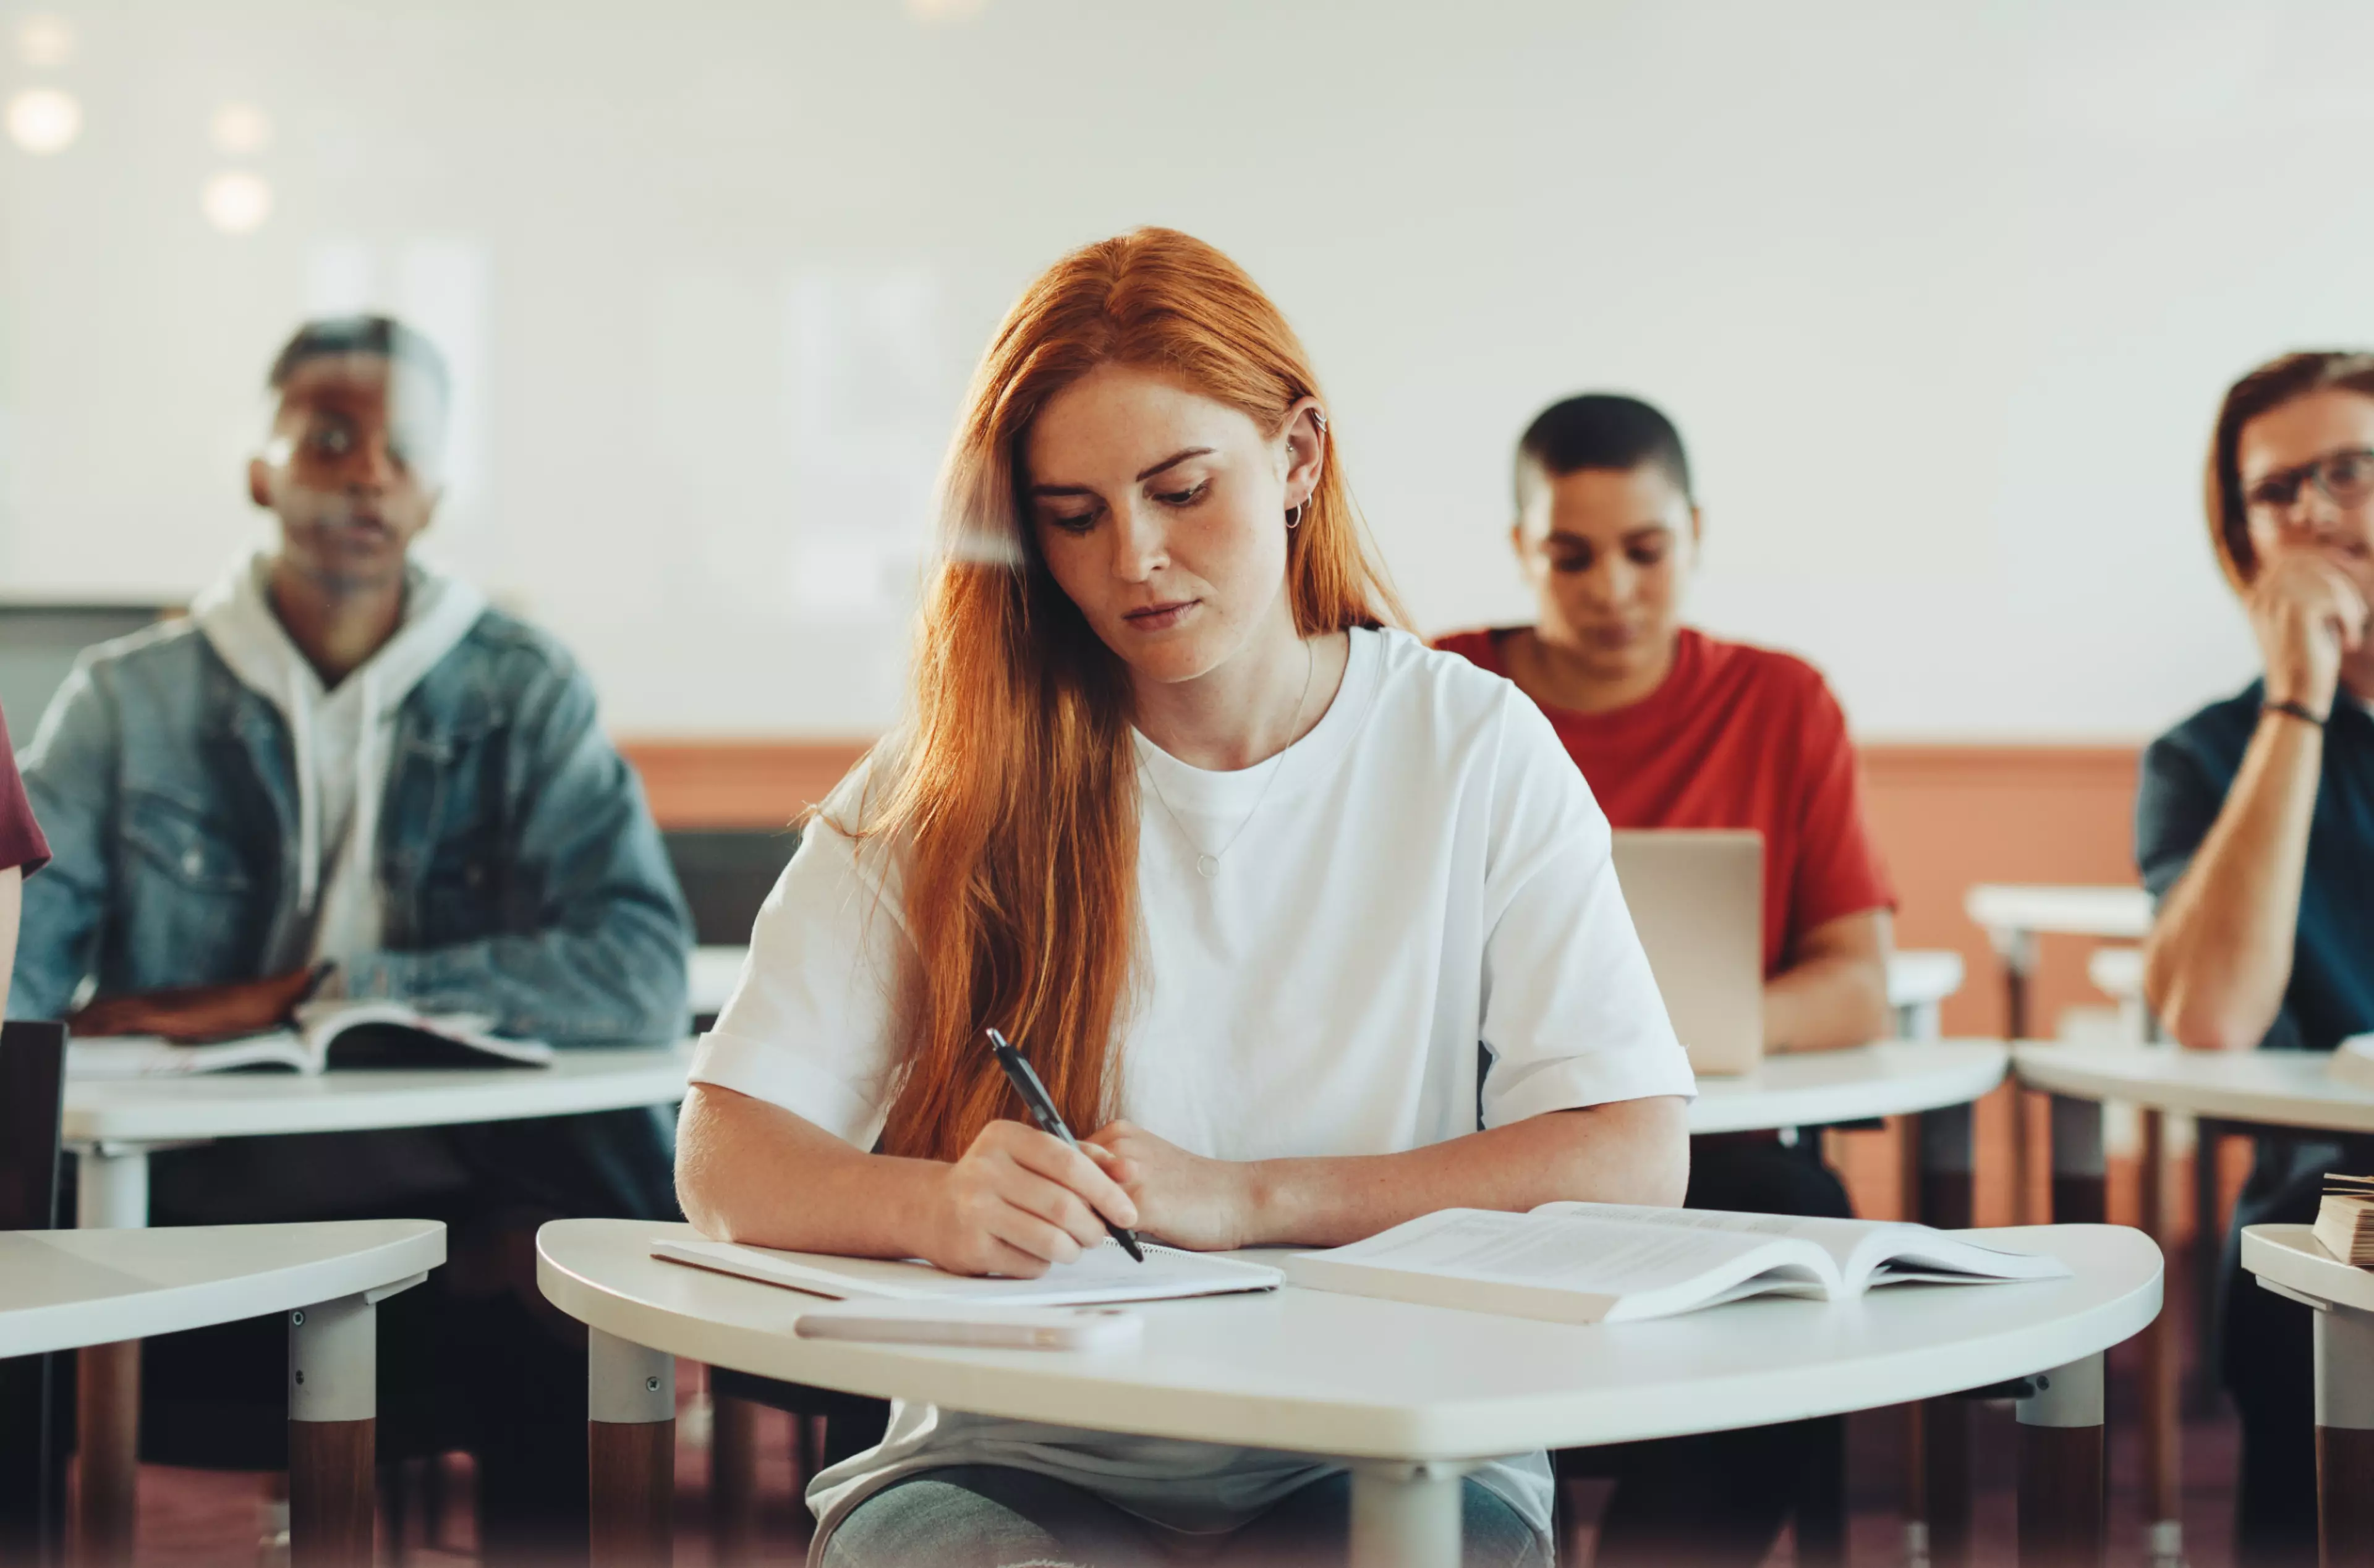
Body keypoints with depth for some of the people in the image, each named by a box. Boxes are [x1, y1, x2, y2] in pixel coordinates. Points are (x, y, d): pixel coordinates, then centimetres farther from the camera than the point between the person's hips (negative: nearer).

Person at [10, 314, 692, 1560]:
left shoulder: (524, 693, 6)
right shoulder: (128, 699, 8)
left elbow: (643, 976, -8)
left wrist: (309, 991, -12)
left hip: (453, 1212, 0)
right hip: (187, 1227, 1)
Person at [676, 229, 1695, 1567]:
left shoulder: (1472, 752, 3)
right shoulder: (959, 782, 3)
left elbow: (1635, 1156, -5)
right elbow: (725, 1157, -3)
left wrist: (1246, 1200, -15)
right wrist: (937, 1207, -25)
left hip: (1379, 1454, 1)